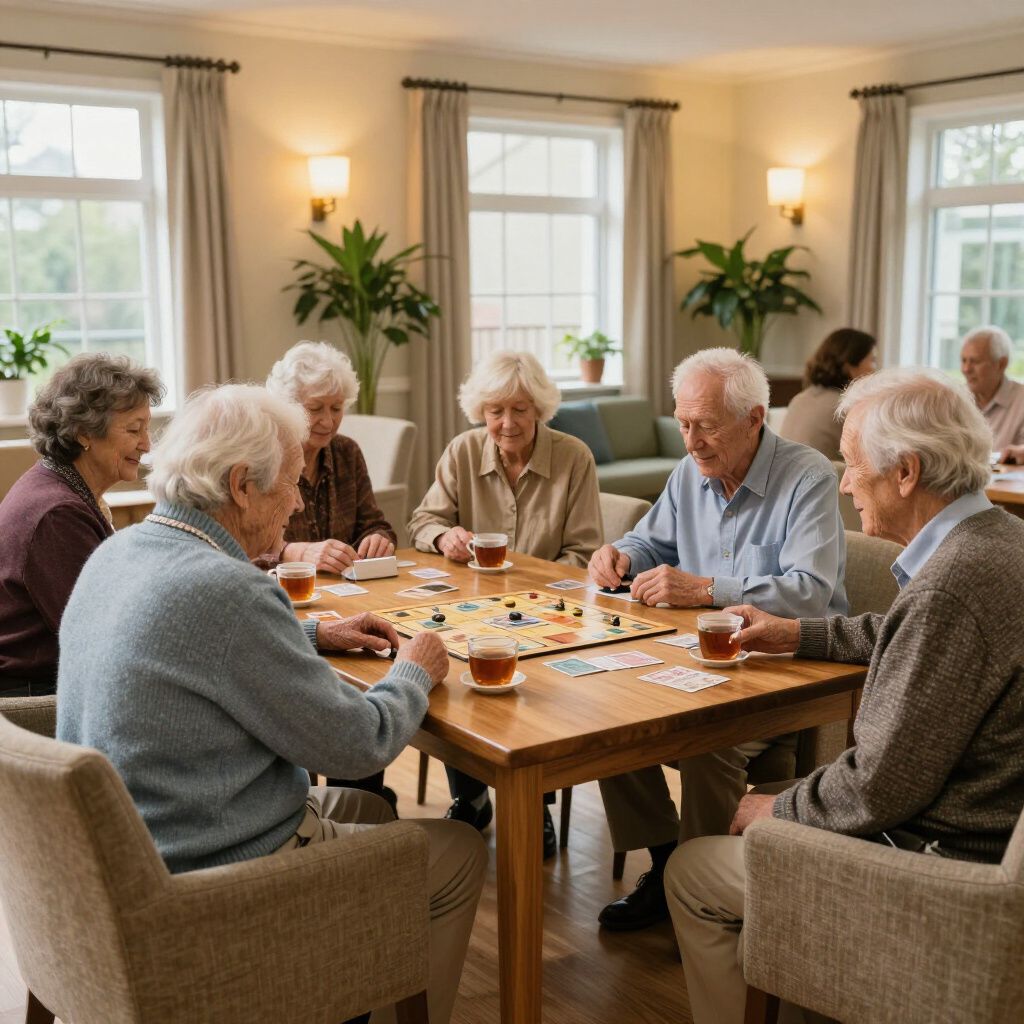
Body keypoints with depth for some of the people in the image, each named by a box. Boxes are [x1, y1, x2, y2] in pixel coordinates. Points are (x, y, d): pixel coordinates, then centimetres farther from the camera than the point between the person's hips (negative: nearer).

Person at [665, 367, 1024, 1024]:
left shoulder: (953, 584, -30)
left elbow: (881, 789, -26)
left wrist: (777, 810, -9)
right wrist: (799, 635, 20)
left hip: (935, 859, -10)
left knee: (691, 873, 4)